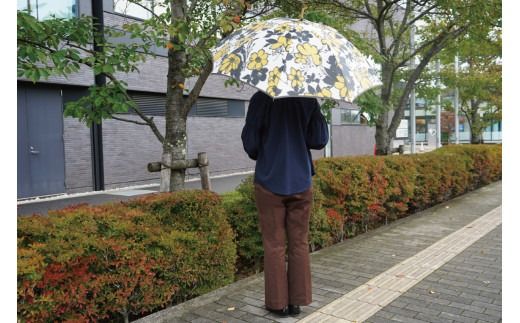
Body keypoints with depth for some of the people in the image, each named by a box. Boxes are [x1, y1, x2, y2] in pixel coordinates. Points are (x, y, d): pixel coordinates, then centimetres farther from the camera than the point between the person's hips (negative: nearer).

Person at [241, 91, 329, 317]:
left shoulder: (261, 99, -8)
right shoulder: (308, 100, -1)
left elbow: (250, 142, -7)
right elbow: (319, 140, -2)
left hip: (269, 181, -2)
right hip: (301, 181, 2)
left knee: (274, 245, 7)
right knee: (299, 243, 12)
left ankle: (278, 303, 16)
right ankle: (297, 301, 19)